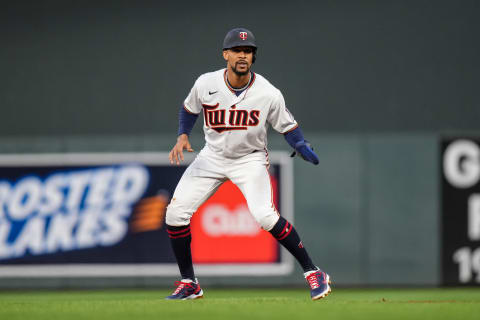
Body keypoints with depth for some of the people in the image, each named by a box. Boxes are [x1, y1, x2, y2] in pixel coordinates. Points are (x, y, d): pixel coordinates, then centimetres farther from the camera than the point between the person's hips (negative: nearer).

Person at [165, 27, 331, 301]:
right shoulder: (206, 84, -13)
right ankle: (189, 284, 10)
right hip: (213, 157, 3)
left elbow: (288, 127, -7)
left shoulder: (269, 94, -19)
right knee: (175, 214, -7)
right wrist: (183, 136, -8)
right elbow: (190, 109, 9)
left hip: (250, 160, -3)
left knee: (265, 215, -26)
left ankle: (313, 273, -13)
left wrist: (304, 148, -26)